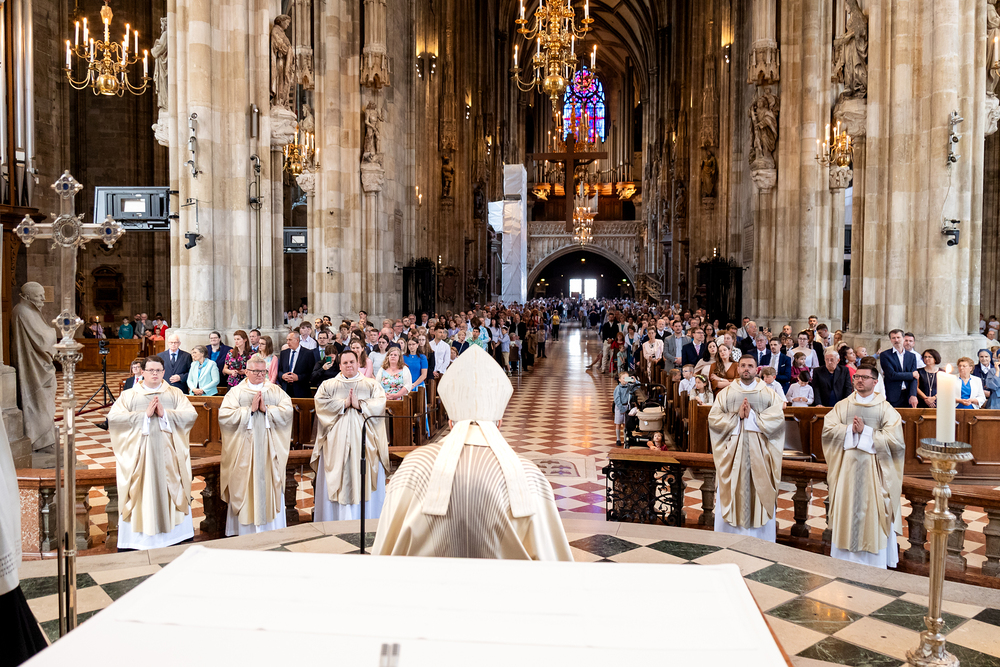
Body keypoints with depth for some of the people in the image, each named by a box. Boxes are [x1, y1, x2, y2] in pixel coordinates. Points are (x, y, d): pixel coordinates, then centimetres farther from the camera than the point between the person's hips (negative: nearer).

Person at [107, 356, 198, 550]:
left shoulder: (175, 394, 10)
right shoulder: (129, 395, 8)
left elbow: (191, 415, -2)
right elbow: (112, 418, -6)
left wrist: (165, 414, -14)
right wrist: (144, 414, -13)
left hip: (168, 456, 1)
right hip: (139, 456, -1)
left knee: (171, 494, 5)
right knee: (141, 496, 0)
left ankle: (177, 535, 15)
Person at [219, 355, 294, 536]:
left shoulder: (276, 391, 11)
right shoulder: (236, 392, 5)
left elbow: (288, 411, -3)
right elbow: (224, 416, -8)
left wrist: (266, 409, -13)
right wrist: (250, 409, -13)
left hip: (270, 450, 1)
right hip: (244, 450, -1)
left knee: (270, 486, 3)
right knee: (246, 488, 0)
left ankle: (272, 530, 12)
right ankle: (247, 531, 9)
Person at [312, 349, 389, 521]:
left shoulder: (372, 385, 11)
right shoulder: (328, 385, 12)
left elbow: (380, 403, -4)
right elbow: (320, 403, -5)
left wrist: (359, 404, -14)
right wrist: (344, 403, -11)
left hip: (364, 440, 0)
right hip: (337, 441, 0)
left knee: (366, 480, -1)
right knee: (337, 479, -1)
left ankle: (368, 520, 5)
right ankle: (335, 521, 5)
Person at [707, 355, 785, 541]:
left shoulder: (769, 394, 8)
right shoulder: (725, 393, 9)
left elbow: (778, 418, -8)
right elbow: (713, 419, -2)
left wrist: (752, 416, -14)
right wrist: (737, 416, -11)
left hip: (759, 454, 0)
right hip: (732, 453, 0)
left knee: (760, 495, 1)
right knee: (732, 493, 1)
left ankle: (761, 539, 10)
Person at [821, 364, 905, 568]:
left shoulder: (885, 408, 1)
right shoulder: (843, 405, 9)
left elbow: (894, 439, -11)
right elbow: (827, 429, -2)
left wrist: (865, 431, -14)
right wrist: (850, 429, -14)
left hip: (874, 468, -2)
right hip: (847, 466, 3)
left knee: (873, 514, 1)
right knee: (846, 511, 7)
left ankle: (874, 563, 11)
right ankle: (846, 557, 17)